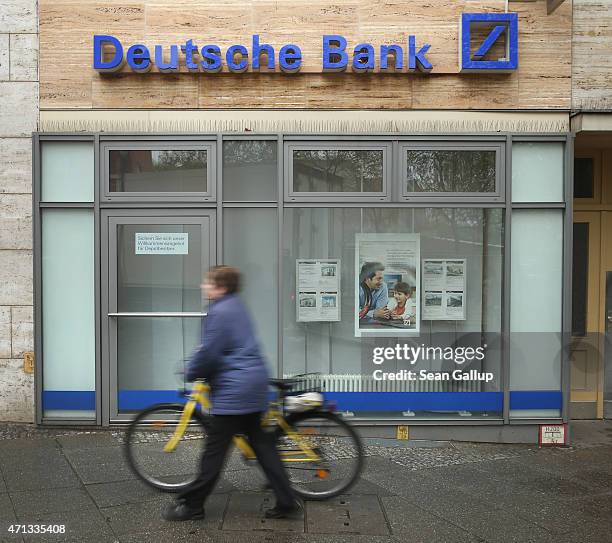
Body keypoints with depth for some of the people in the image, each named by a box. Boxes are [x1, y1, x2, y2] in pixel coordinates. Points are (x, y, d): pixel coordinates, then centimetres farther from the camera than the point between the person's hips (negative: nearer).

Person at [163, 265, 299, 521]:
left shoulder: (220, 312, -15)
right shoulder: (235, 306, 15)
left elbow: (208, 353, -16)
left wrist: (191, 373, 1)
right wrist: (199, 368, 31)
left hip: (233, 389, -10)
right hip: (253, 385, 10)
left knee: (215, 448, -1)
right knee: (261, 442, 12)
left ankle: (191, 505, 11)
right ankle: (286, 501, 13)